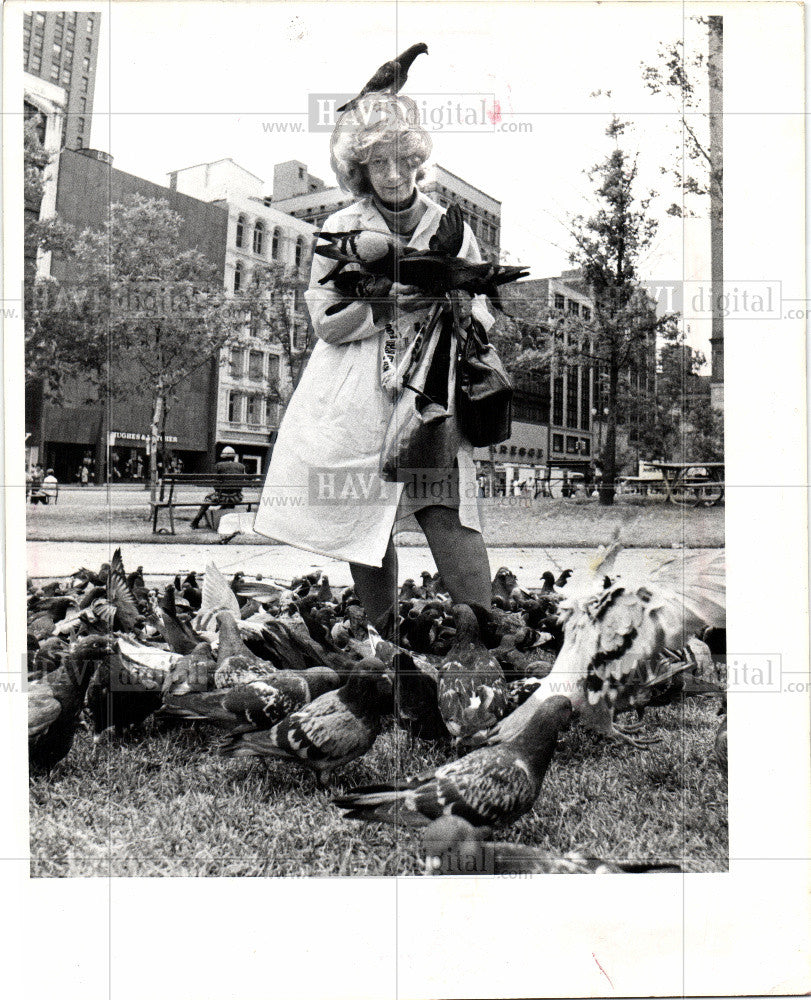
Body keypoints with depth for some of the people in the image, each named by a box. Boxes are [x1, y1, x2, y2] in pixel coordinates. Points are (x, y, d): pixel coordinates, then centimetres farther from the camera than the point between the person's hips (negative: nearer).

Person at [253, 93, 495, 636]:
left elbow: (483, 320, 12)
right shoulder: (341, 229, 10)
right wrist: (388, 301, -14)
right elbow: (326, 323, 1)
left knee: (450, 515, -14)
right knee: (367, 525, 1)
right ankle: (386, 640, 17)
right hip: (358, 407, 0)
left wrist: (449, 303, -11)